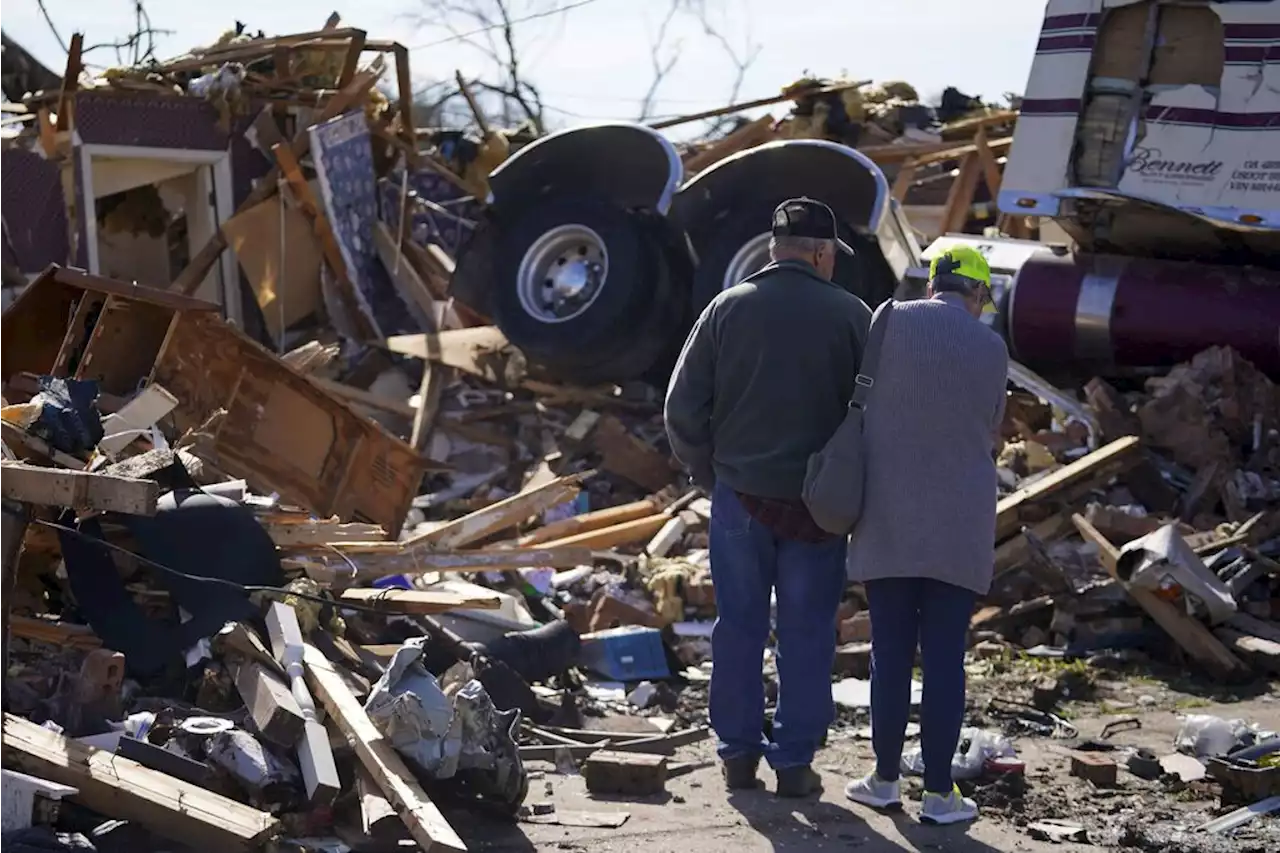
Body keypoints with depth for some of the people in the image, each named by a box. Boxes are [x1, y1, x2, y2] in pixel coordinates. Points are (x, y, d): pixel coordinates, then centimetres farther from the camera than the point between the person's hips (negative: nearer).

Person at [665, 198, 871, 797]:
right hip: (817, 502, -1)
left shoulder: (727, 308, 1)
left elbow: (683, 407, 0)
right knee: (806, 634, 6)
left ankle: (738, 753, 16)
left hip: (739, 495, 2)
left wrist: (709, 473, 13)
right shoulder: (850, 316, -3)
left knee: (739, 625, 11)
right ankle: (794, 761, 10)